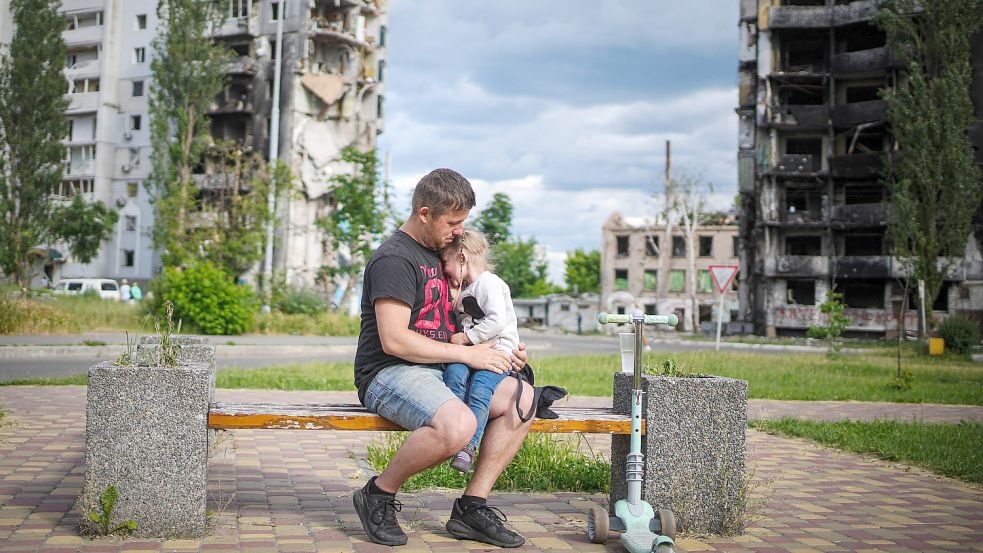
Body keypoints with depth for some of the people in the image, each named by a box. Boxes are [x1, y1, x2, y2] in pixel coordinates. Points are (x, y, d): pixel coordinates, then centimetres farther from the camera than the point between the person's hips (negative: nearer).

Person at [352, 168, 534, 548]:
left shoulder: (437, 253, 19)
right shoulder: (394, 258, -12)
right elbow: (394, 341, -21)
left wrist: (504, 352, 10)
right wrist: (466, 354, -16)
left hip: (438, 371, 9)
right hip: (389, 374, -9)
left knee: (522, 397, -7)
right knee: (458, 424, -36)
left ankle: (472, 506, -5)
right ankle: (379, 494, -11)